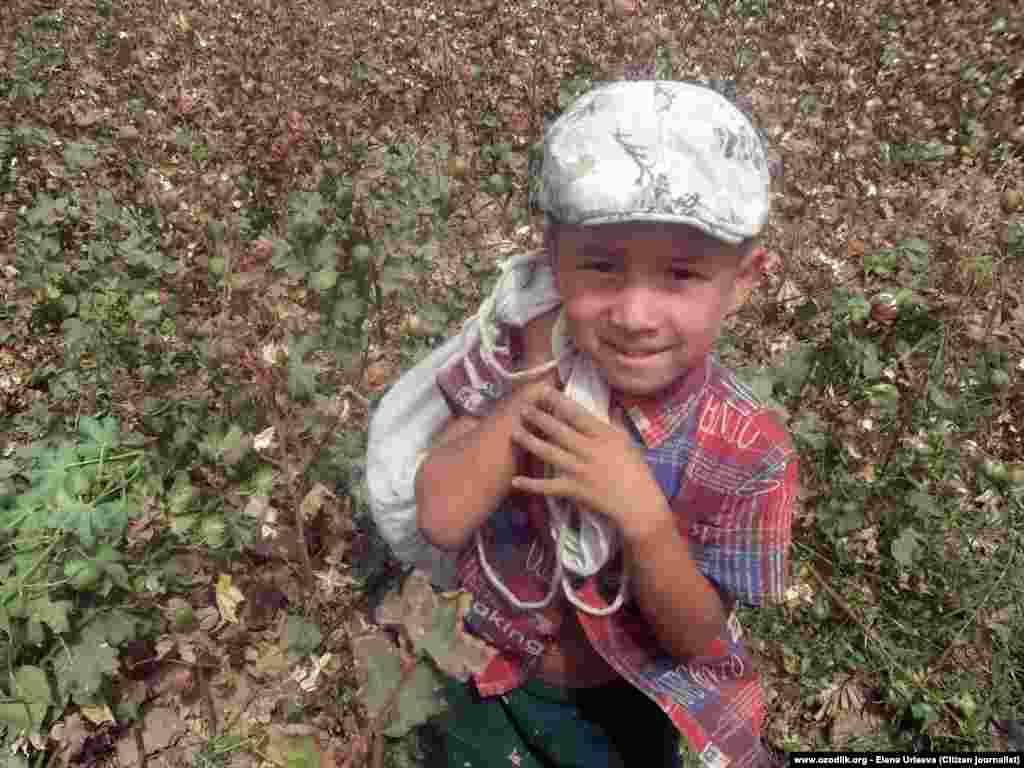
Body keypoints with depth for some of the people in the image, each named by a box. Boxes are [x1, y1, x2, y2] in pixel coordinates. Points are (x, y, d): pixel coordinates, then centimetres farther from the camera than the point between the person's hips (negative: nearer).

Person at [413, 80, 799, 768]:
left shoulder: (749, 450, -25)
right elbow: (442, 522, -24)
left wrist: (640, 512, -36)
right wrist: (539, 380, -33)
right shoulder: (520, 349, -21)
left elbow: (698, 639, -17)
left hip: (629, 707, 0)